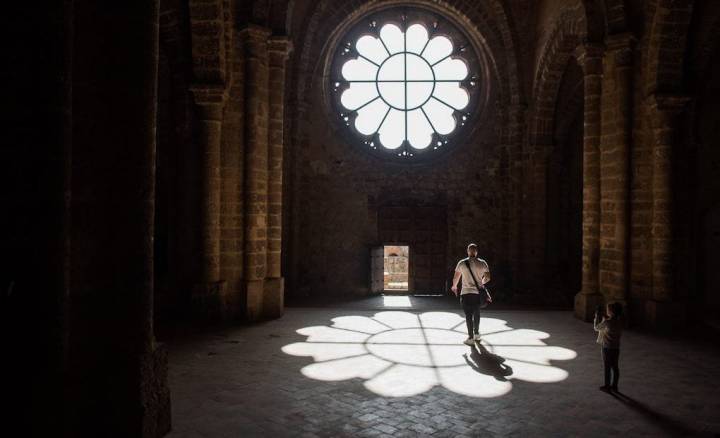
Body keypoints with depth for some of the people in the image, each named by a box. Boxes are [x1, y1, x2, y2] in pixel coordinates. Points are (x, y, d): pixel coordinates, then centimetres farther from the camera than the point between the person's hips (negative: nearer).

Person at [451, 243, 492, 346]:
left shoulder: (462, 263, -5)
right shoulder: (483, 263, -1)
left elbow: (456, 278, 2)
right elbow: (487, 278, 6)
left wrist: (454, 286, 21)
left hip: (466, 292, -3)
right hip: (478, 292, 3)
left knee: (468, 315, 2)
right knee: (476, 314, 19)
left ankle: (471, 338, 1)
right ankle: (476, 334, 32)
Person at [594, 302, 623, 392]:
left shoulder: (607, 322, -22)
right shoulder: (620, 322, -2)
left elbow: (596, 328, -5)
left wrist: (597, 316, 2)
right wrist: (605, 318, 12)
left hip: (607, 347, -6)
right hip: (616, 347, 6)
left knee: (607, 367, 5)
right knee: (615, 367, 13)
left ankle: (607, 386, 13)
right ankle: (614, 386, 23)